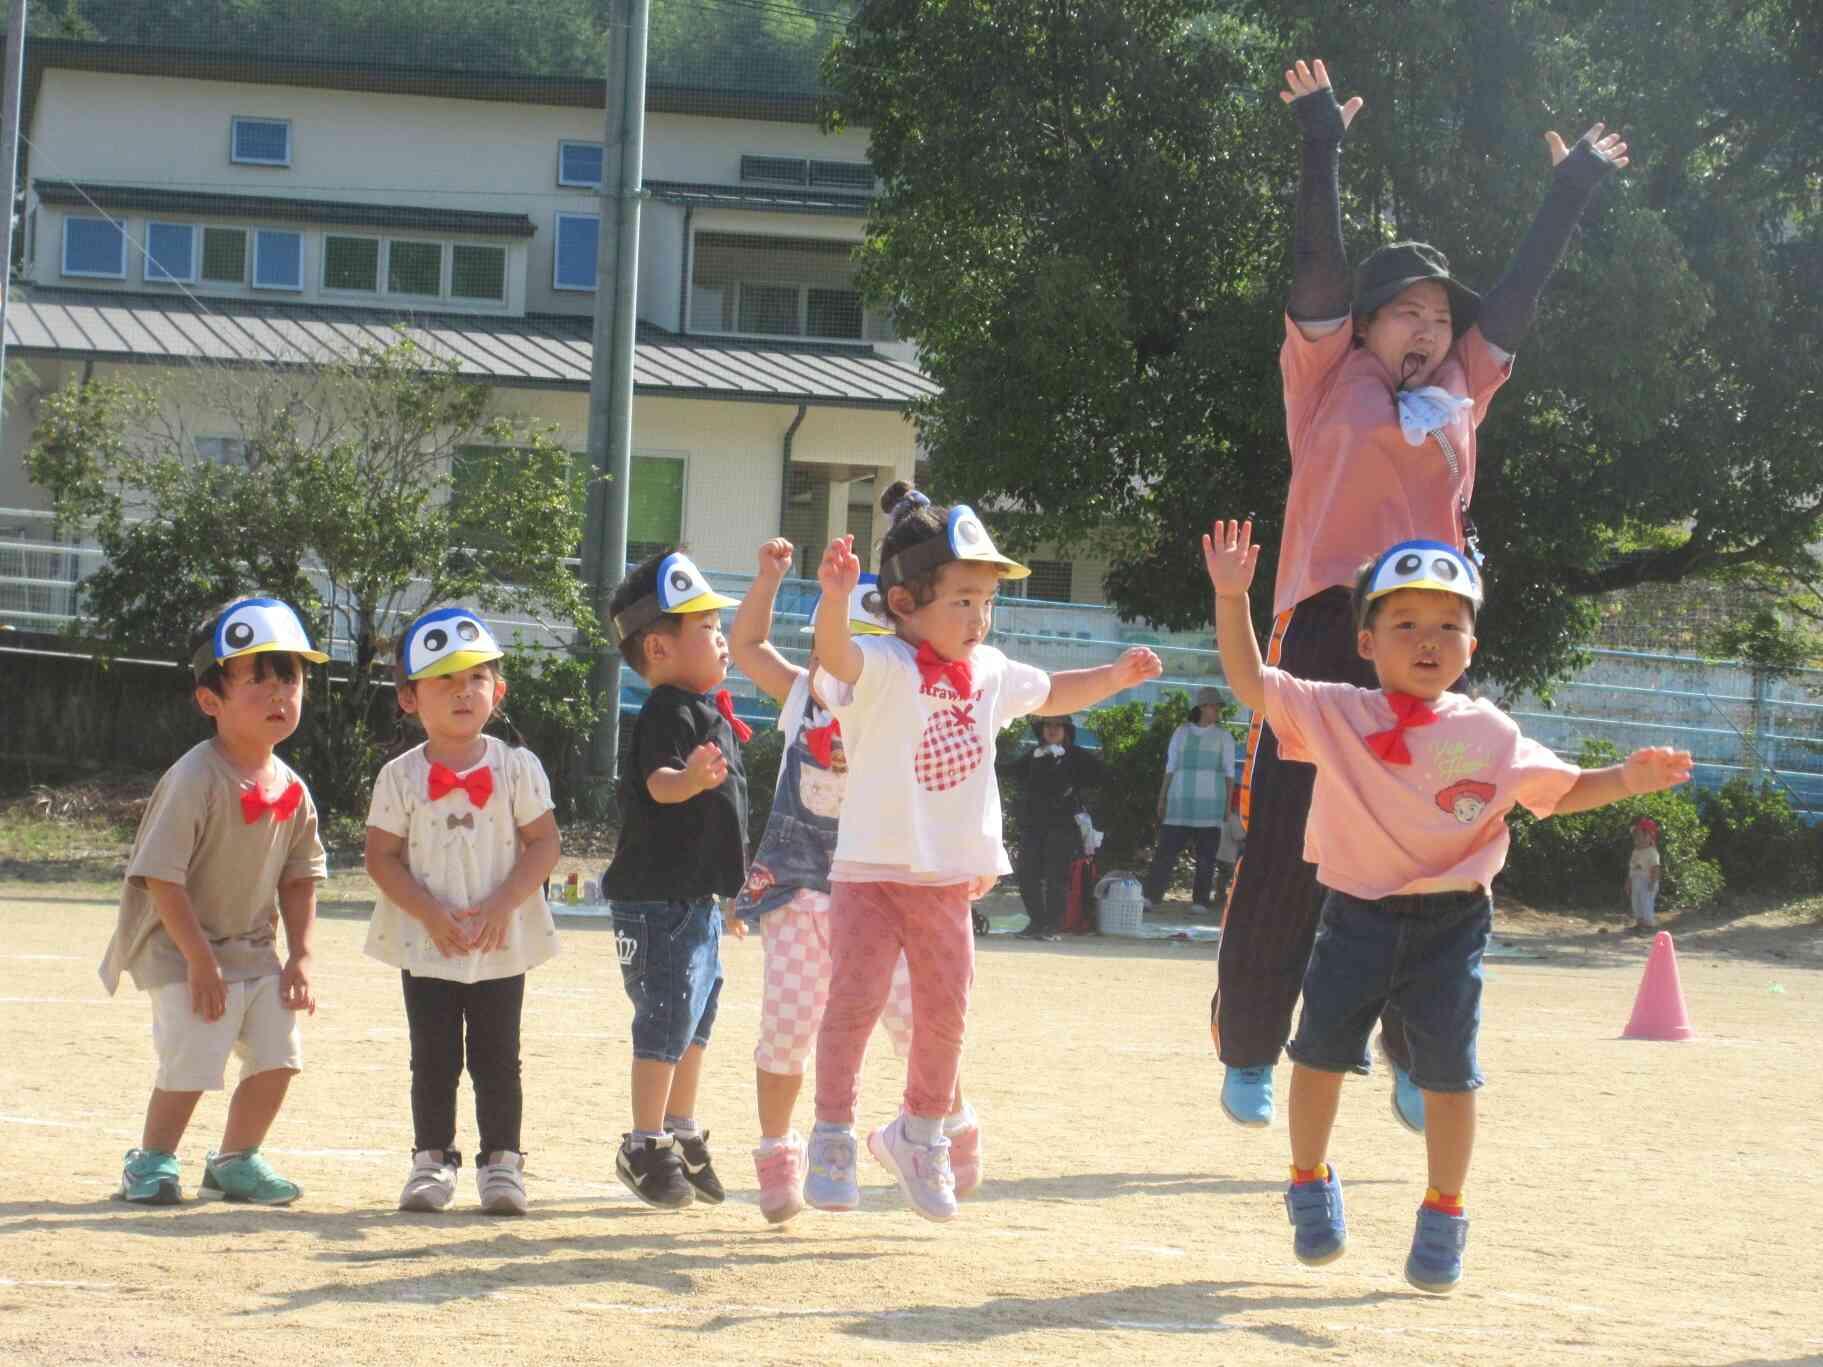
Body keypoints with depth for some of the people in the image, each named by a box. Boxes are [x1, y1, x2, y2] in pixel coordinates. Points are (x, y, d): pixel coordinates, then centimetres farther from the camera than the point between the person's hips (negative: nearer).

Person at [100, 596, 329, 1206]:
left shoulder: (291, 789, 2)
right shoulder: (194, 780, -21)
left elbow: (300, 877, 12)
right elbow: (161, 878, -22)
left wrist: (300, 956, 4)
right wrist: (200, 961, -21)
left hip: (255, 950, 7)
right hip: (179, 950, -7)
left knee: (277, 1058, 4)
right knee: (189, 1063, -13)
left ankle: (235, 1161, 24)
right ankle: (152, 1162, 9)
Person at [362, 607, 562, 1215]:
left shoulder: (516, 767, -1)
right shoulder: (401, 777, -1)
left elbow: (543, 845, -2)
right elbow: (382, 855, -3)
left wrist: (502, 905, -14)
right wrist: (430, 913, -15)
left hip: (502, 944, 0)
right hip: (426, 946, 0)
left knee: (497, 1060, 4)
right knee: (434, 1059, 5)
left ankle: (501, 1161, 13)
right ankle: (432, 1160, 15)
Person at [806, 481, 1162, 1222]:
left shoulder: (990, 673, 8)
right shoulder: (880, 666, -13)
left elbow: (1050, 694, 29)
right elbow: (836, 655, -37)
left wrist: (1115, 677, 18)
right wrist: (834, 599, -57)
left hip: (950, 879, 6)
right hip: (873, 870, -6)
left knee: (945, 1014, 10)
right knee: (854, 1002, -7)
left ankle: (920, 1135, 28)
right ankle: (833, 1138, 7)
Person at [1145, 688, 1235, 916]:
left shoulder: (1223, 736, 7)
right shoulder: (1181, 732, 10)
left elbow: (1229, 772, 6)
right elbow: (1170, 767, 11)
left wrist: (1228, 804, 0)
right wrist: (1162, 798, 7)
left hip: (1210, 803, -1)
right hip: (1181, 801, 1)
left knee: (1206, 855, -3)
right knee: (1166, 849, -5)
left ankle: (1201, 901, 0)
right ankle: (1151, 897, -6)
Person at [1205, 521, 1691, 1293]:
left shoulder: (1490, 734, 2)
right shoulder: (1335, 715, -3)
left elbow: (1561, 790, 13)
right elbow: (1250, 683, -11)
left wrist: (1626, 781, -5)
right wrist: (1231, 599, -23)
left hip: (1451, 923, 0)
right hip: (1356, 914, 0)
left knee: (1448, 1068, -1)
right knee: (1321, 1050, 3)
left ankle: (1444, 1210, 15)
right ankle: (1309, 1180, 26)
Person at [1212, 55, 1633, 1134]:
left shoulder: (1459, 392, 19)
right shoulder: (1333, 379, 8)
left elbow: (1523, 290, 24)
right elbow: (1320, 265, -1)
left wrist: (1575, 190, 28)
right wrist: (1323, 144, -6)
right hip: (1329, 632, -4)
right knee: (1289, 858, -4)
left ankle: (1417, 1061, 10)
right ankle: (1249, 1051, 5)